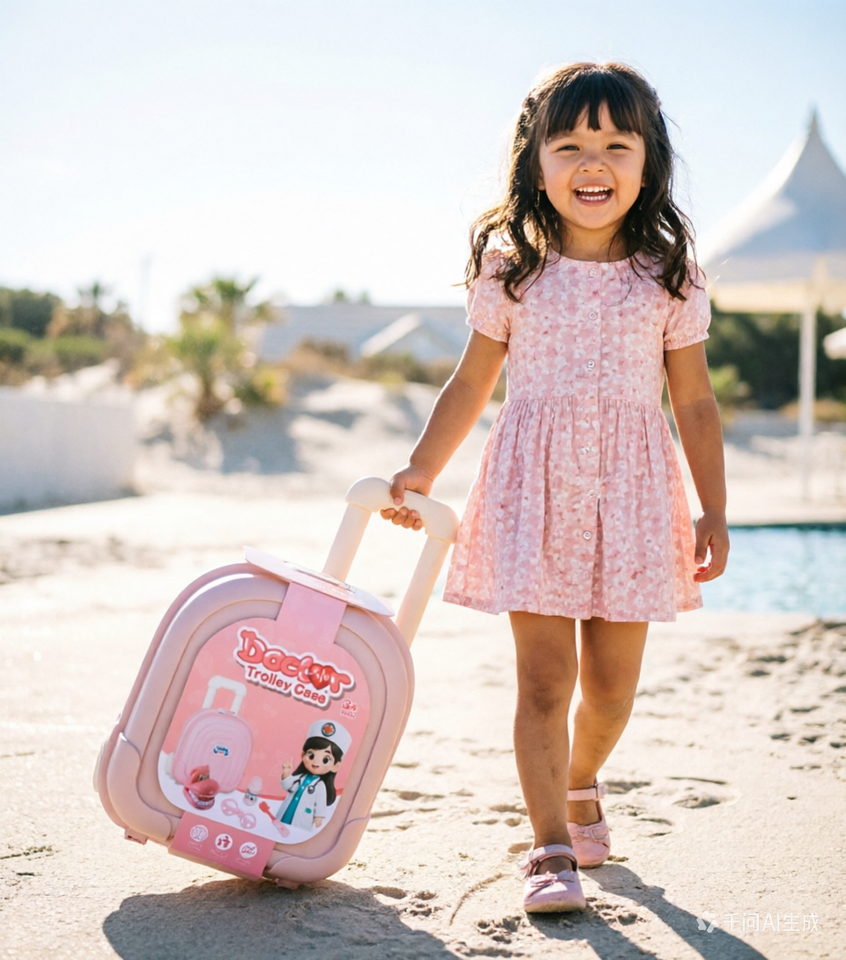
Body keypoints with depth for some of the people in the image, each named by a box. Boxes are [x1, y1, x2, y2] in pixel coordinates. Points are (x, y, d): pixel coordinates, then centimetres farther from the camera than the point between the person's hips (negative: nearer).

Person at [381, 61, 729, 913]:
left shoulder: (669, 276, 3)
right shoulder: (511, 268, 2)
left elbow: (694, 401, 7)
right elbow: (472, 382, 9)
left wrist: (713, 512, 5)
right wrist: (421, 472, 4)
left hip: (632, 488, 1)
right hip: (535, 485, -1)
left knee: (613, 682, 9)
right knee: (544, 677, -6)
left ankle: (579, 785, 39)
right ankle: (552, 848, 4)